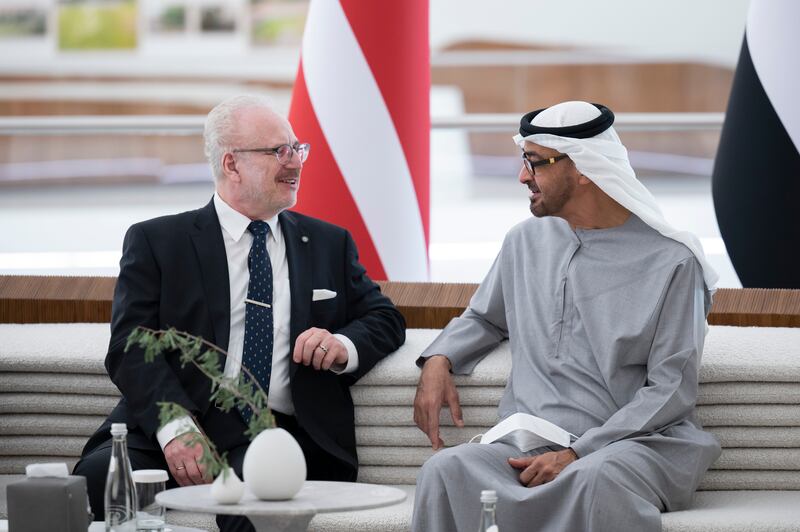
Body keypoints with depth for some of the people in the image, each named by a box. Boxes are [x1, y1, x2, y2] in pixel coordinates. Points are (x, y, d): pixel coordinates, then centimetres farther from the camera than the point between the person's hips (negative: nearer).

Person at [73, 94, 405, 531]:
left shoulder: (329, 244, 23)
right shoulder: (156, 242, 10)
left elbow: (385, 319, 23)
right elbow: (131, 346, 0)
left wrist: (344, 345, -3)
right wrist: (175, 428, -19)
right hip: (168, 429, 0)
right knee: (97, 478, -32)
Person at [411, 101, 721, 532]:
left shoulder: (670, 262, -1)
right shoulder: (525, 241, 17)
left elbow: (672, 389, -6)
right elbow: (483, 318, 34)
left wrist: (578, 453, -16)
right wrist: (438, 360, 10)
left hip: (632, 442, -4)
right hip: (528, 444, 4)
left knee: (597, 480, -42)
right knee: (445, 471, -30)